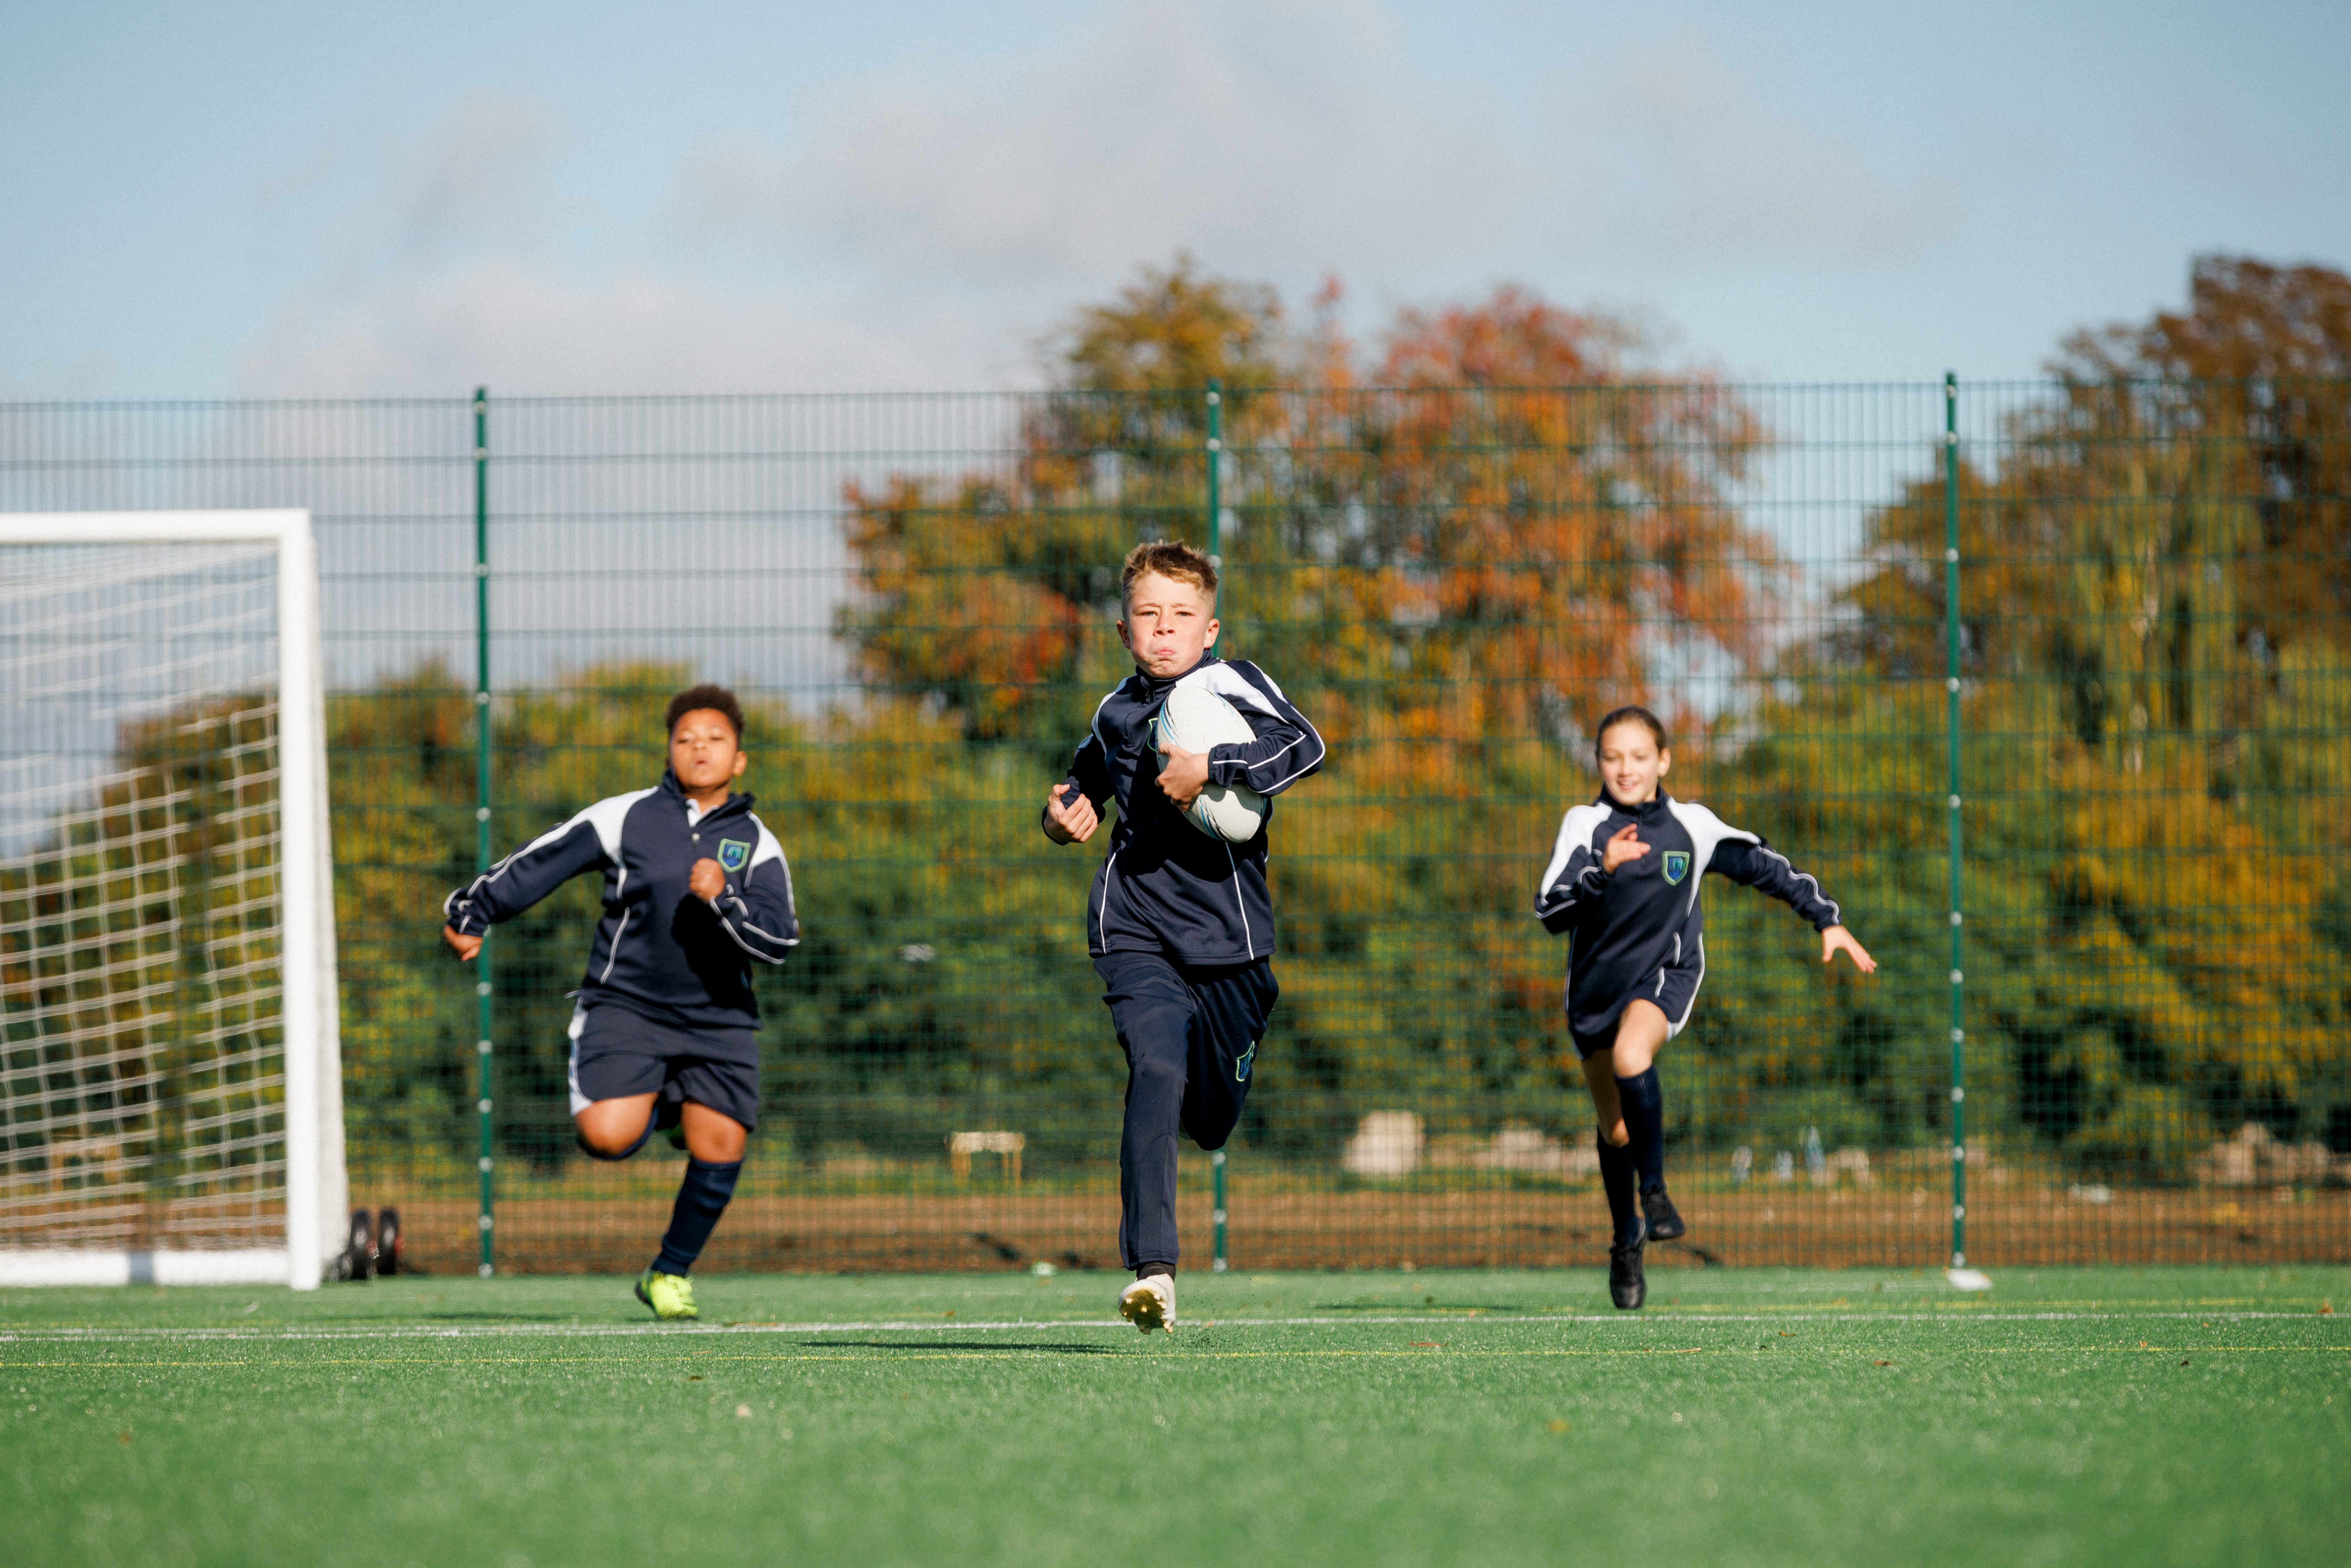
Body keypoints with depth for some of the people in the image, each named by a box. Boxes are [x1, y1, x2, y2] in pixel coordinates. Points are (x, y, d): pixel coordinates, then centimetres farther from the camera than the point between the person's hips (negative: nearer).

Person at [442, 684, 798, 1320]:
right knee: (608, 1137, -20)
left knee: (720, 1150, -8)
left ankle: (670, 1274, 16)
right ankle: (660, 1109, 19)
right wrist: (470, 914, 14)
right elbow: (539, 864, 9)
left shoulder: (757, 846, 4)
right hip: (626, 1006, -1)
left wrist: (724, 898, -25)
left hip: (717, 1018, 2)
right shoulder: (628, 817, 1)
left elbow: (779, 939, -9)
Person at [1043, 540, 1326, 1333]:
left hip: (1227, 927, -1)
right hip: (1136, 931, 1)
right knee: (1156, 1074, -22)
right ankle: (1152, 1268, -28)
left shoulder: (1232, 685, -4)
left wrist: (1211, 769, -26)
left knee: (1212, 1114, 10)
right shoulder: (1117, 711, 10)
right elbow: (1088, 776, 32)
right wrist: (1063, 812, 10)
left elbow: (1305, 745, -22)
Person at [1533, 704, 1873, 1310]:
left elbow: (1765, 867, 11)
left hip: (1665, 971, -2)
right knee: (1615, 1132, 11)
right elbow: (1551, 912, -20)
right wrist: (1602, 870, -35)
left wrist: (1828, 919, 10)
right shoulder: (1585, 825, -8)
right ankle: (1626, 1243, 35)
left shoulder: (1691, 827, -4)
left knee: (1631, 1058, -35)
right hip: (1596, 983, 2)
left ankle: (1655, 1192, -20)